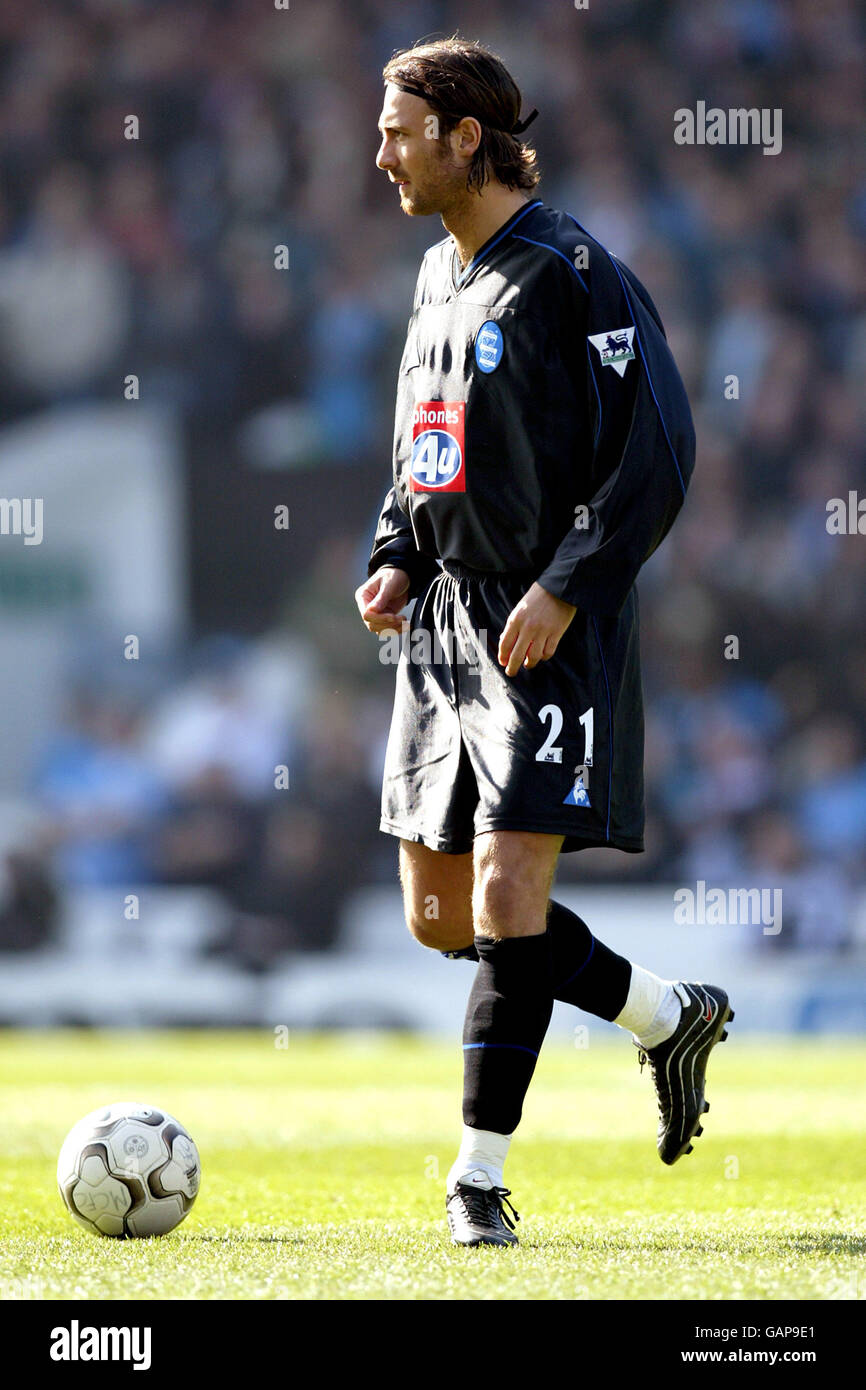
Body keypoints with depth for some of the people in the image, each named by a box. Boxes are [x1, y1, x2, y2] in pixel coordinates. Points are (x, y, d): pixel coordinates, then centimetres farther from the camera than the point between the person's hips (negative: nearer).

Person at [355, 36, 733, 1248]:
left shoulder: (572, 275, -11)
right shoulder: (439, 278, 15)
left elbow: (660, 452, -15)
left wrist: (565, 588, -20)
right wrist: (396, 559, 8)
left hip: (550, 639, -9)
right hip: (445, 629, 9)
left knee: (507, 901, -13)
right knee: (441, 914, 9)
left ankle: (479, 1179, -6)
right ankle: (670, 1019, 27)